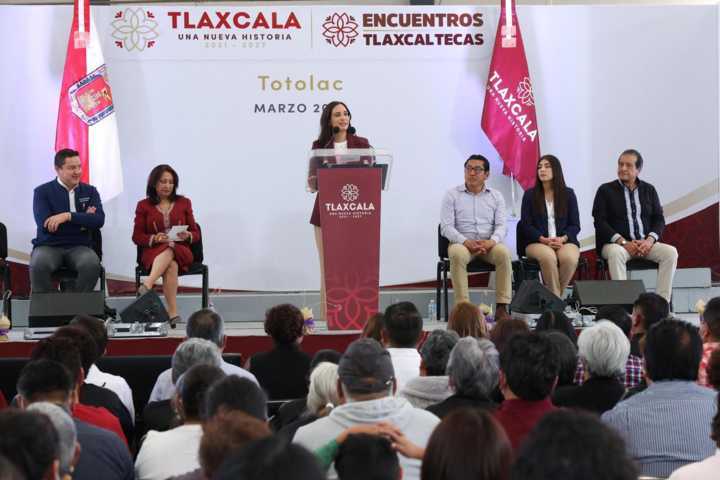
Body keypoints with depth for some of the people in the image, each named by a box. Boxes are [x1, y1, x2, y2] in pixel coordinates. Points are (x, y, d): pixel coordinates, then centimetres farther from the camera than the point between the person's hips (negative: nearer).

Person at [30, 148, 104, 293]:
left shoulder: (90, 191, 10)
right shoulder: (42, 192, 2)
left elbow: (99, 220, -7)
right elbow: (45, 225, -12)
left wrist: (68, 216, -19)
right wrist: (82, 220, -8)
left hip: (79, 247, 2)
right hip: (49, 246, -2)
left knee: (93, 265, -32)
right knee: (39, 266, -36)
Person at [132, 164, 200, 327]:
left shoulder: (184, 203, 14)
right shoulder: (143, 205, 10)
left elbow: (196, 234, 12)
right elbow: (137, 236, 6)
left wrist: (187, 236, -12)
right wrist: (154, 239, -15)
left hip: (180, 251, 1)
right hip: (153, 253, -1)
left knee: (169, 251, -37)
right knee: (171, 265, -36)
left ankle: (147, 285, -54)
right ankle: (173, 313, -48)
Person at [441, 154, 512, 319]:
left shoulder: (496, 196, 11)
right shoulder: (452, 195, 5)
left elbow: (502, 225, 2)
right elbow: (446, 226, -3)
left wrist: (491, 241, -20)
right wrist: (466, 242, -20)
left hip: (488, 244, 1)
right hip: (461, 242, -1)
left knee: (503, 252, -31)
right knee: (457, 254, -37)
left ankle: (501, 307, -30)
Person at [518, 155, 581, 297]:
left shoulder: (568, 194, 12)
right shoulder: (530, 194, 10)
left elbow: (575, 225, 9)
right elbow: (526, 224, 4)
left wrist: (562, 239, -12)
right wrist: (544, 240, -12)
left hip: (564, 241, 1)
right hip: (537, 242, -1)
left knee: (570, 258, -34)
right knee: (548, 256, -37)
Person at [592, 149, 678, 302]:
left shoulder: (649, 190, 15)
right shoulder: (605, 190, 5)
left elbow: (659, 219, 11)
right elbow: (600, 222, -5)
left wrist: (649, 240, -11)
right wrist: (623, 242, -17)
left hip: (646, 243, 3)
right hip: (615, 243, -3)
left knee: (671, 252, -23)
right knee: (616, 253, -38)